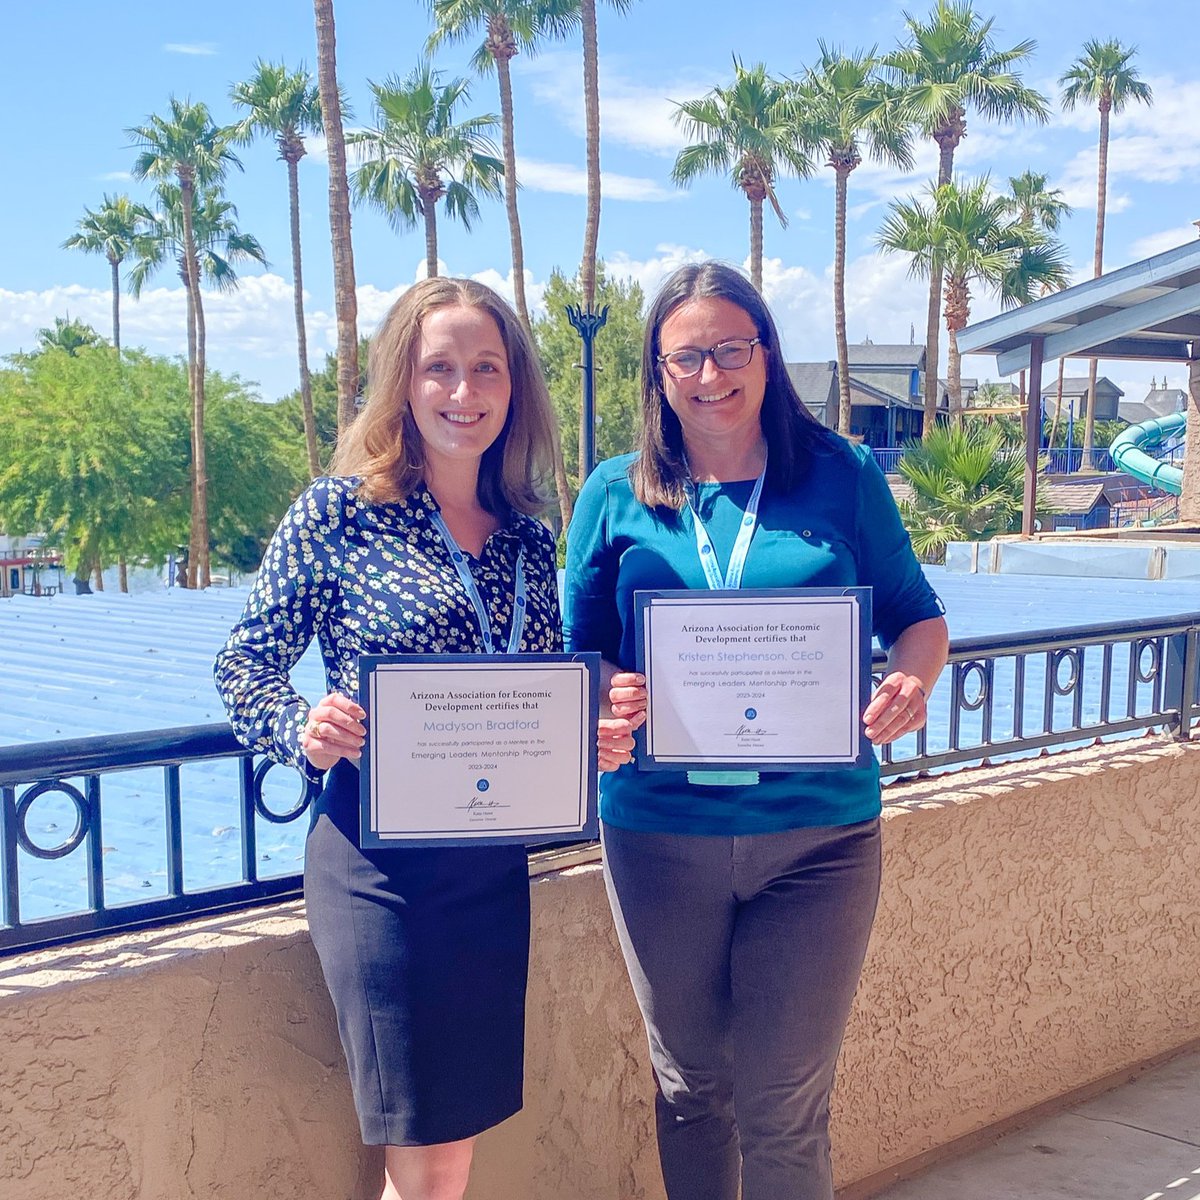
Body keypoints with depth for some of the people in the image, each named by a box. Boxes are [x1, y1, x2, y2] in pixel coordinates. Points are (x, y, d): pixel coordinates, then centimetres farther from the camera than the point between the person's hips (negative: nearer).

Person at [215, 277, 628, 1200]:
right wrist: (304, 730, -21)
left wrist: (593, 740, -5)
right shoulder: (339, 515, -6)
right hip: (383, 865, -5)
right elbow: (245, 665, -2)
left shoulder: (529, 540, 7)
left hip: (497, 864, 5)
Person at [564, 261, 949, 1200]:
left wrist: (913, 682, -15)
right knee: (689, 1086, 17)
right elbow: (575, 652, 7)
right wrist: (605, 694, -16)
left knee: (784, 1107, 5)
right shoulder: (616, 496, 4)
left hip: (817, 832, -1)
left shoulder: (842, 478, 1)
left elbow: (918, 616, 7)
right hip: (661, 832, 2)